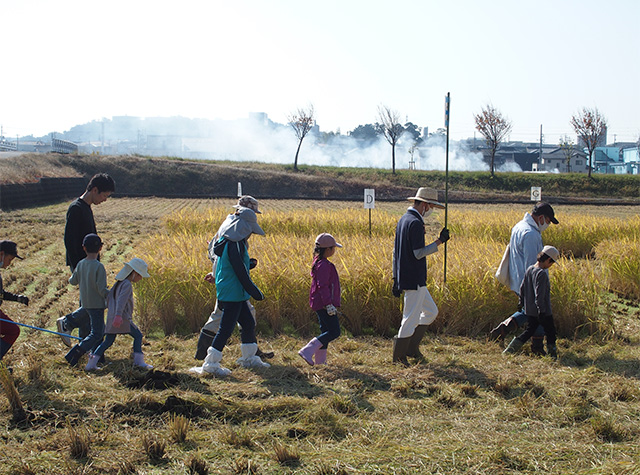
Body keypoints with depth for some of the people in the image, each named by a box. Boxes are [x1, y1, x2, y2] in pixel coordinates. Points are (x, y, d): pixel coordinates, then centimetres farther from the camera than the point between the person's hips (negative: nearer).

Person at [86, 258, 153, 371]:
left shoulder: (119, 283, 16)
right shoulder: (127, 285, -12)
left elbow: (109, 297, 24)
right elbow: (121, 300, -27)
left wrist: (111, 310, 38)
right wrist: (118, 315, -38)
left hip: (111, 317, 9)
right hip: (123, 318, -9)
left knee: (108, 341, 13)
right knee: (138, 335, -1)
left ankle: (91, 363, 10)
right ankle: (138, 360, -6)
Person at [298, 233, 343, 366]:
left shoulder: (319, 262, 15)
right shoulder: (324, 265, -17)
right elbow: (322, 286, -22)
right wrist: (329, 304, -25)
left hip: (319, 304, 11)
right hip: (324, 304, -11)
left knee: (326, 331, 14)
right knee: (334, 332, -10)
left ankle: (320, 360, 16)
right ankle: (307, 351, -14)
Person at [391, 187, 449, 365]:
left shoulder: (403, 220, 14)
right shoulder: (415, 223, -18)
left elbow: (396, 252, 17)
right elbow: (418, 253, -22)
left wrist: (396, 278, 19)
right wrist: (439, 241, -16)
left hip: (405, 277, 10)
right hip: (414, 280, -10)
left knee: (431, 312, 18)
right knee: (411, 318, -2)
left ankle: (411, 347, 19)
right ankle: (399, 356, 6)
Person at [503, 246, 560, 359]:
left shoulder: (529, 270, 4)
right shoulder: (542, 273, -21)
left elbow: (522, 288, 13)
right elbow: (539, 295, -24)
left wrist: (521, 303, 24)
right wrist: (541, 311, -21)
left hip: (529, 311, 8)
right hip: (543, 312, -8)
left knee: (529, 331, 19)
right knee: (550, 332, 8)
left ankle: (509, 350, 11)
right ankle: (553, 356, 16)